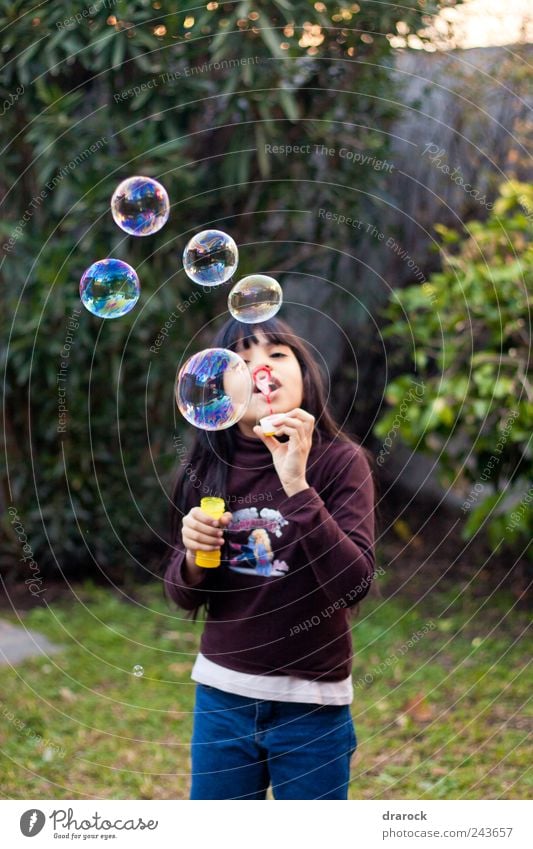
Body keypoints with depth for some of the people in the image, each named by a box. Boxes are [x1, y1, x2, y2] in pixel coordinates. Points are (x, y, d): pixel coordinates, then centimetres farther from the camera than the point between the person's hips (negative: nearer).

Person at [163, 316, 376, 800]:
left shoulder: (340, 462, -10)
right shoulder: (207, 470, 1)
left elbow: (353, 584, -20)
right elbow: (185, 596, 8)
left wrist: (297, 486, -26)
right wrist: (194, 555, -13)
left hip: (311, 705, -3)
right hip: (221, 695, 3)